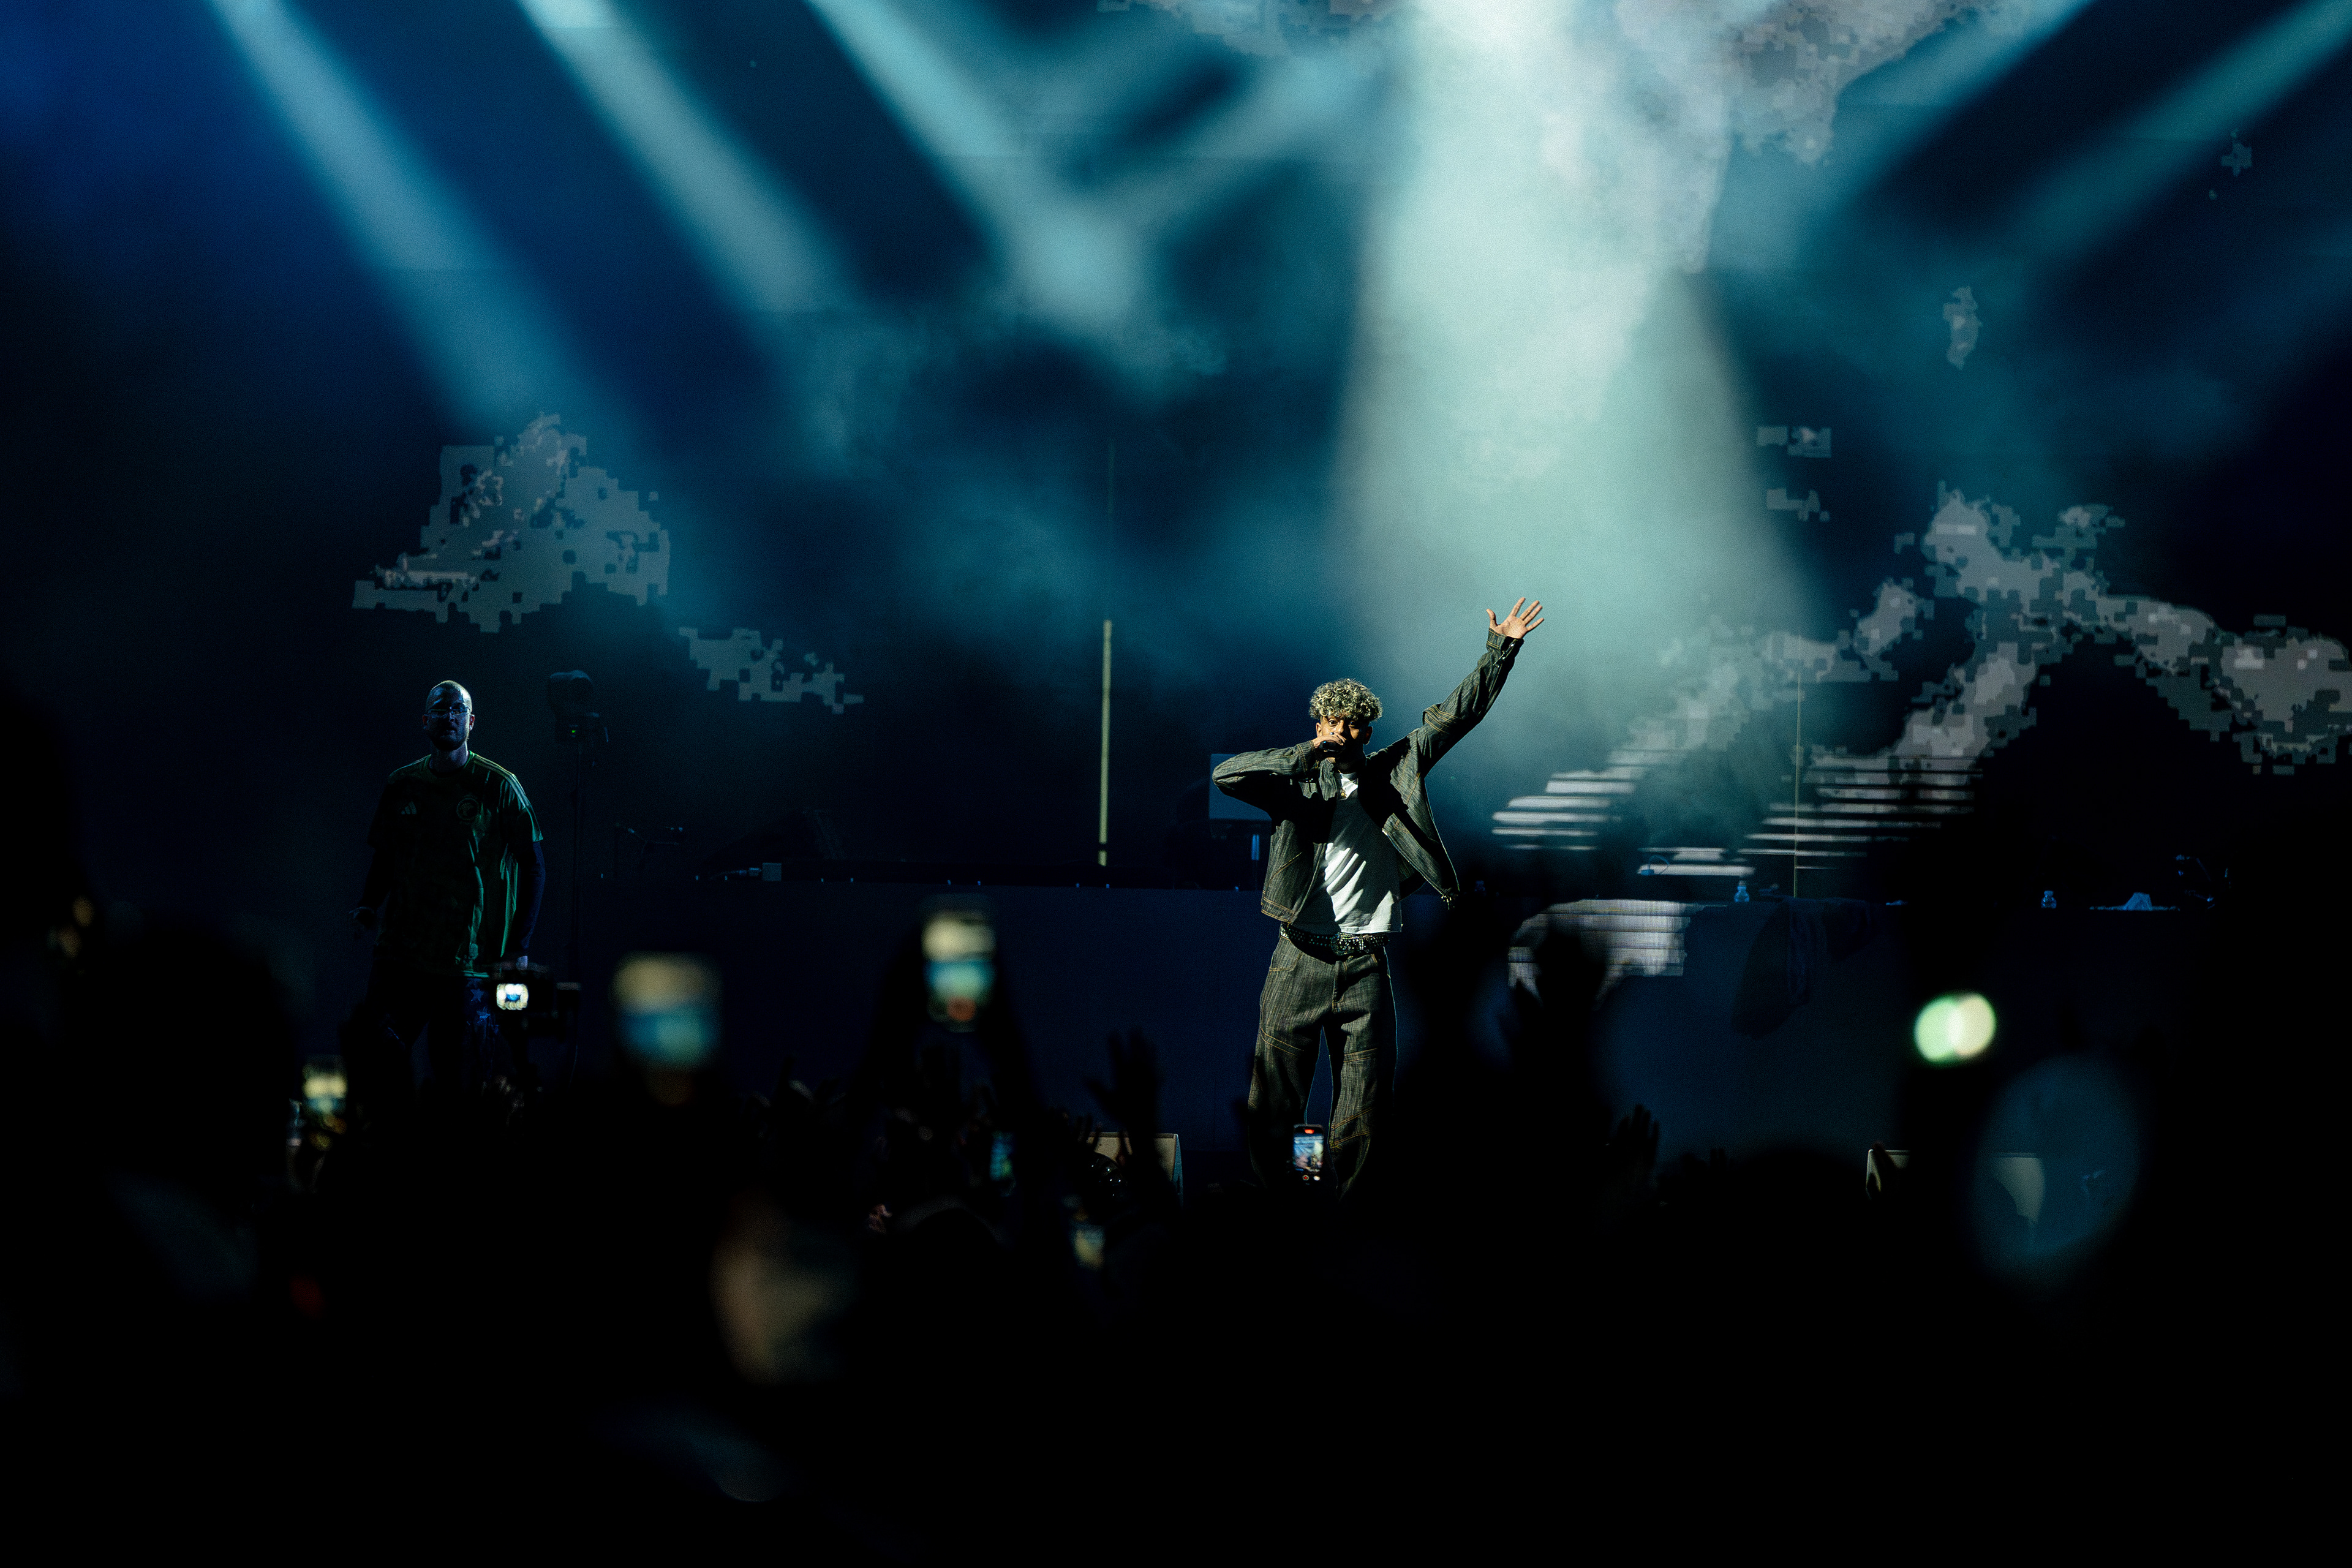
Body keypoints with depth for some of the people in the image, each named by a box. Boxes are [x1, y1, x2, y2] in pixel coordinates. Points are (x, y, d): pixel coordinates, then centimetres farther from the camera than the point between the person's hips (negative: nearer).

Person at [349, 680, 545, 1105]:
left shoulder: (498, 787, 0)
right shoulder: (401, 784, 11)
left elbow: (533, 866, 1)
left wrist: (519, 948, -6)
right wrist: (368, 906, 1)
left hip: (468, 960, -3)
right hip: (400, 953, 3)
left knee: (453, 1077, -3)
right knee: (371, 1065, -6)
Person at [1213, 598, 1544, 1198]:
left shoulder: (1391, 774, 11)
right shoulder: (1297, 782, 3)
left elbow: (1453, 717, 9)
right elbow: (1227, 775, -13)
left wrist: (1501, 650, 2)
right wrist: (1307, 754, -15)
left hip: (1365, 965, 2)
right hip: (1301, 961, -2)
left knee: (1364, 1102, 3)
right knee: (1275, 1095, 0)